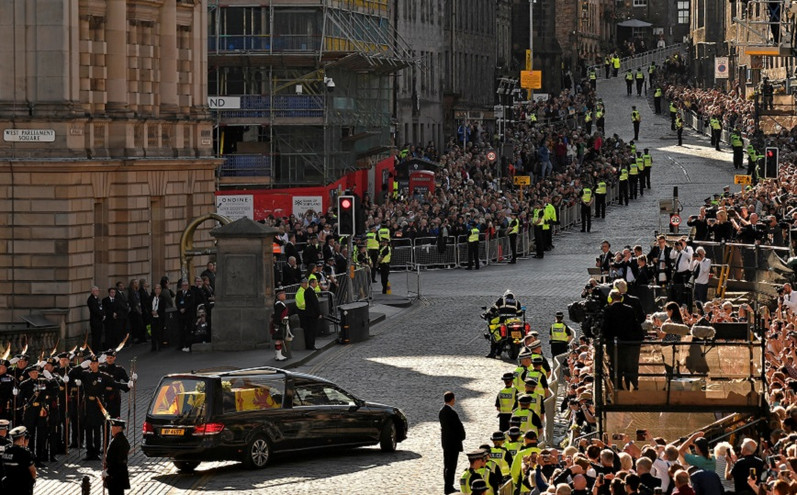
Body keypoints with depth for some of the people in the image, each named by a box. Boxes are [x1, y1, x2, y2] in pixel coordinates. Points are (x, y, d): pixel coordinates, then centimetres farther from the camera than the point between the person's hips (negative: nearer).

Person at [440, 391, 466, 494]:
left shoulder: (441, 411, 5)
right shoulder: (452, 413, -23)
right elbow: (459, 427, -20)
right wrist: (462, 437, 1)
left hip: (445, 441, 9)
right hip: (453, 441, -9)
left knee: (447, 465, 16)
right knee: (451, 465, -4)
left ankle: (448, 487, 23)